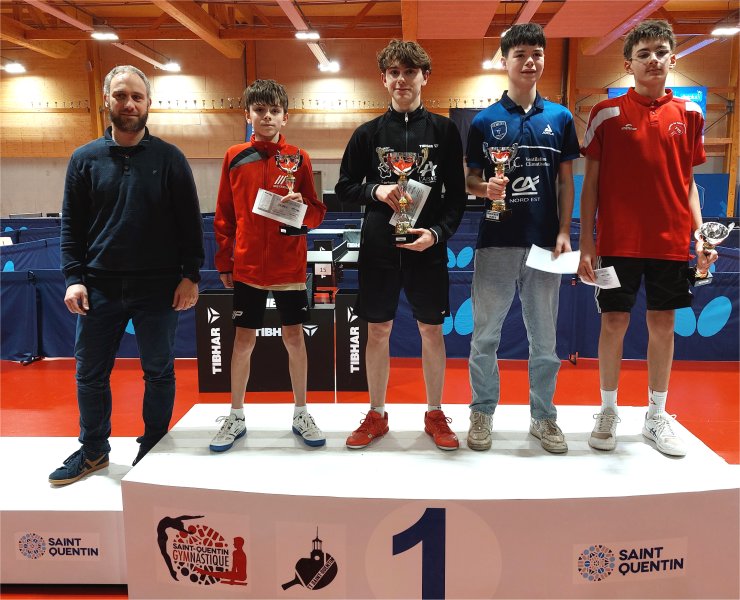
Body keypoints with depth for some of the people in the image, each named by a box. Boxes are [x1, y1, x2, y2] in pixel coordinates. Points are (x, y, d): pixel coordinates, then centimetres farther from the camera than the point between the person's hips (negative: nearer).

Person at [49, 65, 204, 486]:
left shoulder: (169, 158, 0)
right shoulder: (86, 159, 5)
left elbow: (191, 222, -1)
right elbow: (72, 225, 6)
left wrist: (191, 275, -6)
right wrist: (74, 277, -3)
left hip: (158, 288, -2)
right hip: (100, 288, 2)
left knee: (159, 373, 9)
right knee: (90, 373, 11)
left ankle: (153, 450, 26)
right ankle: (94, 450, 30)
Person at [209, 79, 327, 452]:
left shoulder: (298, 158, 2)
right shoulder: (235, 157, 4)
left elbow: (317, 211, 4)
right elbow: (224, 215, 7)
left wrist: (302, 208, -18)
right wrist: (224, 263, 4)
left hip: (290, 266, 0)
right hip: (247, 267, 1)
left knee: (294, 336, 6)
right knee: (244, 339, 6)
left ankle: (301, 414, 20)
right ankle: (236, 417, 20)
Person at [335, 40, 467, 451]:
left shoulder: (444, 130, 3)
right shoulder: (368, 133, 5)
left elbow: (457, 196, 2)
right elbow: (344, 188, 8)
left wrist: (437, 233, -13)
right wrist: (376, 191, -11)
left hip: (427, 247, 0)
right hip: (378, 247, 1)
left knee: (431, 329, 7)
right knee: (378, 331, 7)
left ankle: (435, 414, 24)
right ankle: (376, 415, 24)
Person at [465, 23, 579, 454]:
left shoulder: (560, 117, 7)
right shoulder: (485, 121, 3)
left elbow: (566, 180, 8)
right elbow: (470, 180, 5)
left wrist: (564, 232, -2)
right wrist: (486, 187, -18)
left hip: (544, 242, 2)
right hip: (496, 241, -1)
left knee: (545, 338, 10)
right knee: (485, 336, 6)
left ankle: (544, 416, 24)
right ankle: (483, 412, 22)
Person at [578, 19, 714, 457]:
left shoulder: (689, 114, 8)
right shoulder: (607, 114, 0)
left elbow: (687, 181, 12)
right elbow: (591, 181, 0)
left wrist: (699, 233, 3)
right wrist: (586, 242, -6)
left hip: (671, 241, 3)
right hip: (619, 240, -2)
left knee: (663, 323, 8)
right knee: (614, 322, 2)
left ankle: (657, 416, 22)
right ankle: (608, 412, 19)